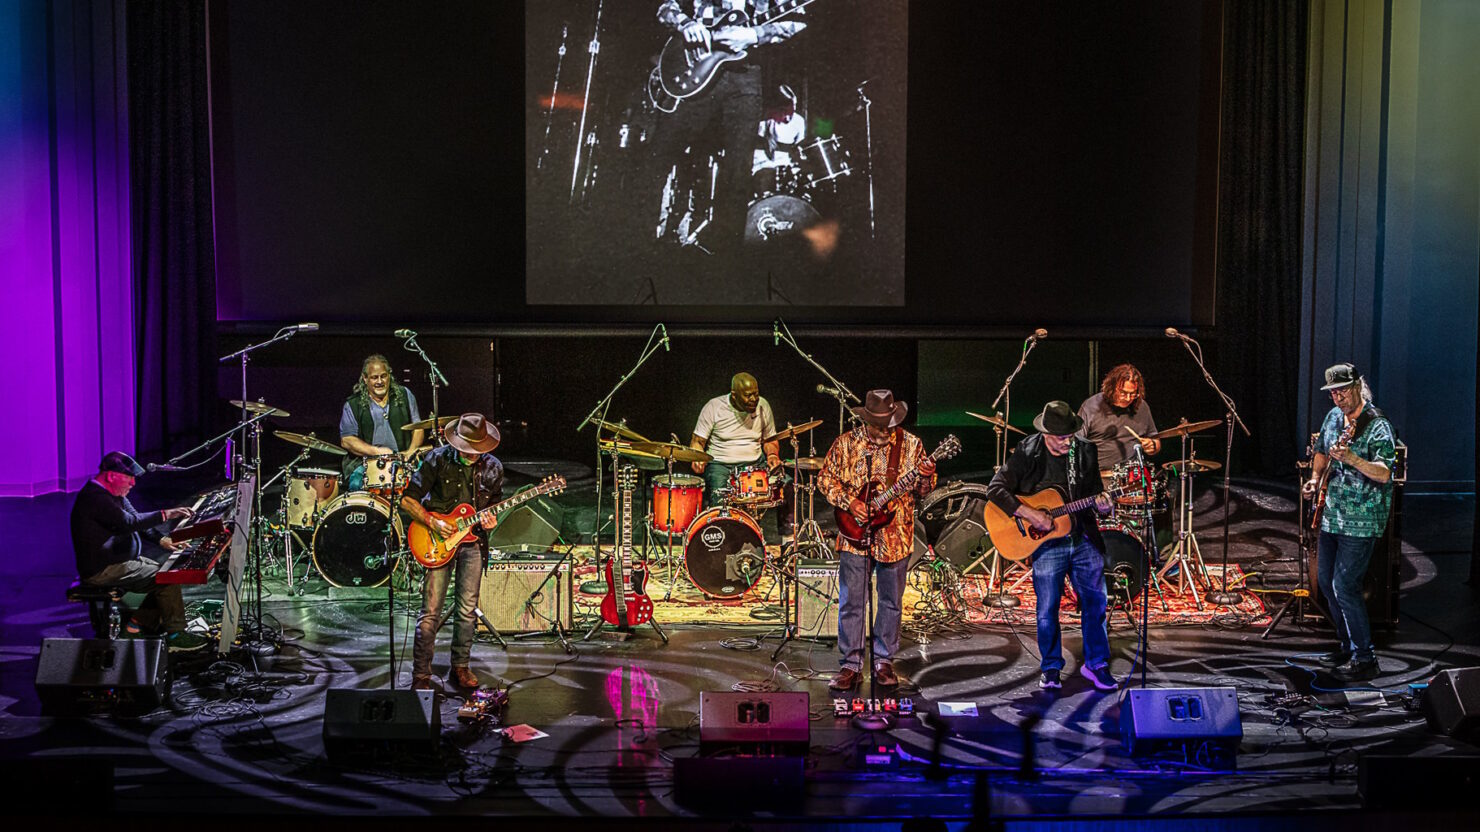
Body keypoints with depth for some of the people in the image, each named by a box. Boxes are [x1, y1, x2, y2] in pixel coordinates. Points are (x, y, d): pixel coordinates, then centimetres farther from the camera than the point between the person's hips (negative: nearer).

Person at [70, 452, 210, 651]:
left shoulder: (114, 494, 11)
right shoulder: (94, 497, -22)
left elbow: (137, 520, 15)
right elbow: (129, 523, -31)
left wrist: (162, 540, 1)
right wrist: (164, 515, -28)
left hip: (121, 559, 11)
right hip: (102, 570, -11)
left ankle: (142, 621, 8)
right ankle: (176, 634, -9)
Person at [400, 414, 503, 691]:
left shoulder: (493, 468, 2)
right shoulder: (437, 459, -9)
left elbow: (494, 504, 15)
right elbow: (407, 499, -6)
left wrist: (490, 520, -8)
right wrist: (433, 523, -17)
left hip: (472, 541, 3)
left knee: (467, 610, 7)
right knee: (431, 612, -6)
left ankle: (460, 667, 23)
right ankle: (421, 676, 1)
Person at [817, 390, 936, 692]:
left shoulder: (910, 444, 1)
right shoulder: (846, 444, -1)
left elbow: (922, 490, 4)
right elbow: (826, 479, 4)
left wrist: (926, 478, -19)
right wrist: (849, 503, -10)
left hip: (896, 536, 1)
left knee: (891, 602, 9)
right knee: (851, 602, 0)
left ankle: (884, 661, 22)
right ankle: (850, 665, 8)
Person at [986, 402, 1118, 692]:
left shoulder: (1086, 452, 2)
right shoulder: (1027, 455, -10)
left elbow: (1096, 490, 12)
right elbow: (995, 489, -14)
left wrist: (1102, 502, -12)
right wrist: (1030, 514, -22)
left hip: (1084, 539, 3)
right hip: (1047, 542, -3)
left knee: (1095, 602, 6)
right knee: (1047, 608, 2)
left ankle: (1096, 664, 23)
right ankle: (1050, 669, 20)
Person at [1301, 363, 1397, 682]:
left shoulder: (1378, 427, -16)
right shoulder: (1333, 417, 8)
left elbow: (1384, 473, -28)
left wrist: (1349, 457, -40)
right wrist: (1315, 478, 11)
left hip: (1360, 522, -8)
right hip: (1331, 516, 8)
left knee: (1344, 588, -11)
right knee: (1326, 581, 14)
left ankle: (1365, 658, 0)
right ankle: (1347, 646, 28)